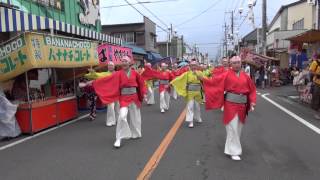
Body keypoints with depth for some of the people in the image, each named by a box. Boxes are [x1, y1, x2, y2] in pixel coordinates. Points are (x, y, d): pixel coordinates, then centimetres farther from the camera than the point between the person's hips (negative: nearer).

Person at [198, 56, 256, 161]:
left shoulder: (245, 76, 6)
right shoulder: (226, 74, -5)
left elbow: (252, 89, 11)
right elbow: (214, 81, -11)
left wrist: (252, 101, 1)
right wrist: (203, 79, -22)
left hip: (242, 105, 5)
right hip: (230, 104, -5)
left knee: (238, 127, 15)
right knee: (232, 128, -4)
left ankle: (232, 146, 36)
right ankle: (234, 151, 6)